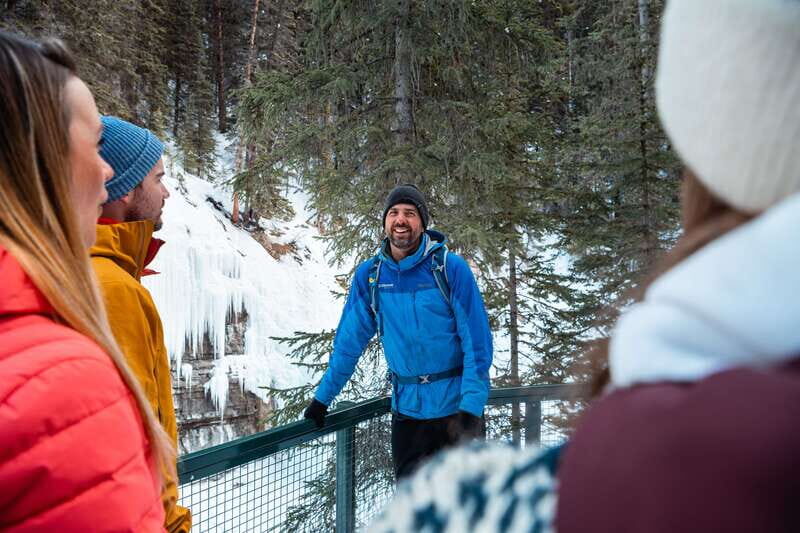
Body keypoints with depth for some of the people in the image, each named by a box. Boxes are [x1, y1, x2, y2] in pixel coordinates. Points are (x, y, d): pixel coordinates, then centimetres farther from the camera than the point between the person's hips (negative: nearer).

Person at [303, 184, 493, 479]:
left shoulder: (450, 267, -11)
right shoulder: (368, 274, 0)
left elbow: (477, 339, -12)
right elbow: (350, 339, 7)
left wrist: (472, 405, -18)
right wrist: (323, 396, 8)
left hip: (455, 406, -3)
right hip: (406, 408, 3)